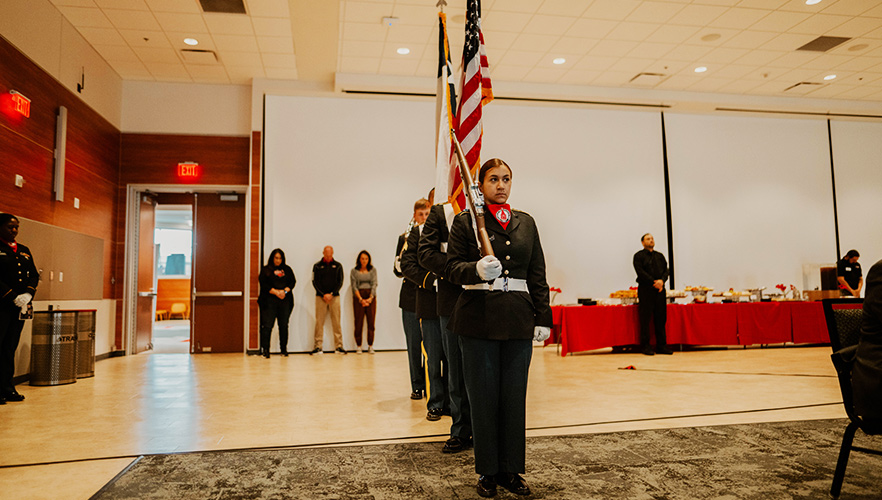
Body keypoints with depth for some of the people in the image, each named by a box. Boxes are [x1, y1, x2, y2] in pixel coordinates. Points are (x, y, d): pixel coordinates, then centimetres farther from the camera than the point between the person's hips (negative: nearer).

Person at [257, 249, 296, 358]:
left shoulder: (287, 269, 16)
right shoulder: (266, 270, 6)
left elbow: (293, 281, 8)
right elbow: (263, 284, -4)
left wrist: (285, 291, -9)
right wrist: (276, 292, -13)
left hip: (285, 300, 3)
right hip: (270, 301, -3)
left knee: (284, 325, 5)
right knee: (267, 325, -7)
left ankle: (284, 349, 13)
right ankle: (265, 350, -5)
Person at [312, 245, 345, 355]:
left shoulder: (338, 266, 9)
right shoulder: (317, 266, 7)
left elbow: (340, 282, 5)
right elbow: (315, 282, 2)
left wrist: (331, 294, -8)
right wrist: (323, 295, -9)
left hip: (334, 296, 0)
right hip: (320, 297, 0)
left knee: (336, 322, -1)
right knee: (319, 322, -2)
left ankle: (339, 346, 3)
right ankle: (318, 346, 3)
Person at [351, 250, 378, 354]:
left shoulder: (373, 270, 11)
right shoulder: (354, 271, 6)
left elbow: (374, 284, 3)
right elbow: (354, 286, 0)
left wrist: (370, 298, -10)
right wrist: (360, 299, -11)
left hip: (371, 297, 1)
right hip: (358, 296, -1)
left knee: (371, 321, -2)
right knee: (358, 322, -4)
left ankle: (370, 346, 4)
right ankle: (358, 346, 3)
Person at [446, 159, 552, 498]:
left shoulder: (526, 223, 13)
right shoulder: (465, 221, 2)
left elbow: (537, 275, 12)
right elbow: (452, 267, -3)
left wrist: (543, 317, 6)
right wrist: (477, 270, -24)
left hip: (518, 319, 3)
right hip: (479, 318, -3)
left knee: (515, 396, 7)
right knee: (484, 396, 5)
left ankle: (511, 470, 23)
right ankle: (487, 472, 21)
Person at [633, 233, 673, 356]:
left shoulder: (660, 256, 18)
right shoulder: (639, 256, 1)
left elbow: (666, 270, 9)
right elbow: (640, 272, -10)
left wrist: (661, 281, -11)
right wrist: (654, 282, -16)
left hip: (660, 290, 5)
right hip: (645, 290, -5)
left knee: (661, 318, 5)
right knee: (645, 319, -3)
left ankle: (661, 346, 11)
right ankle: (645, 346, 3)